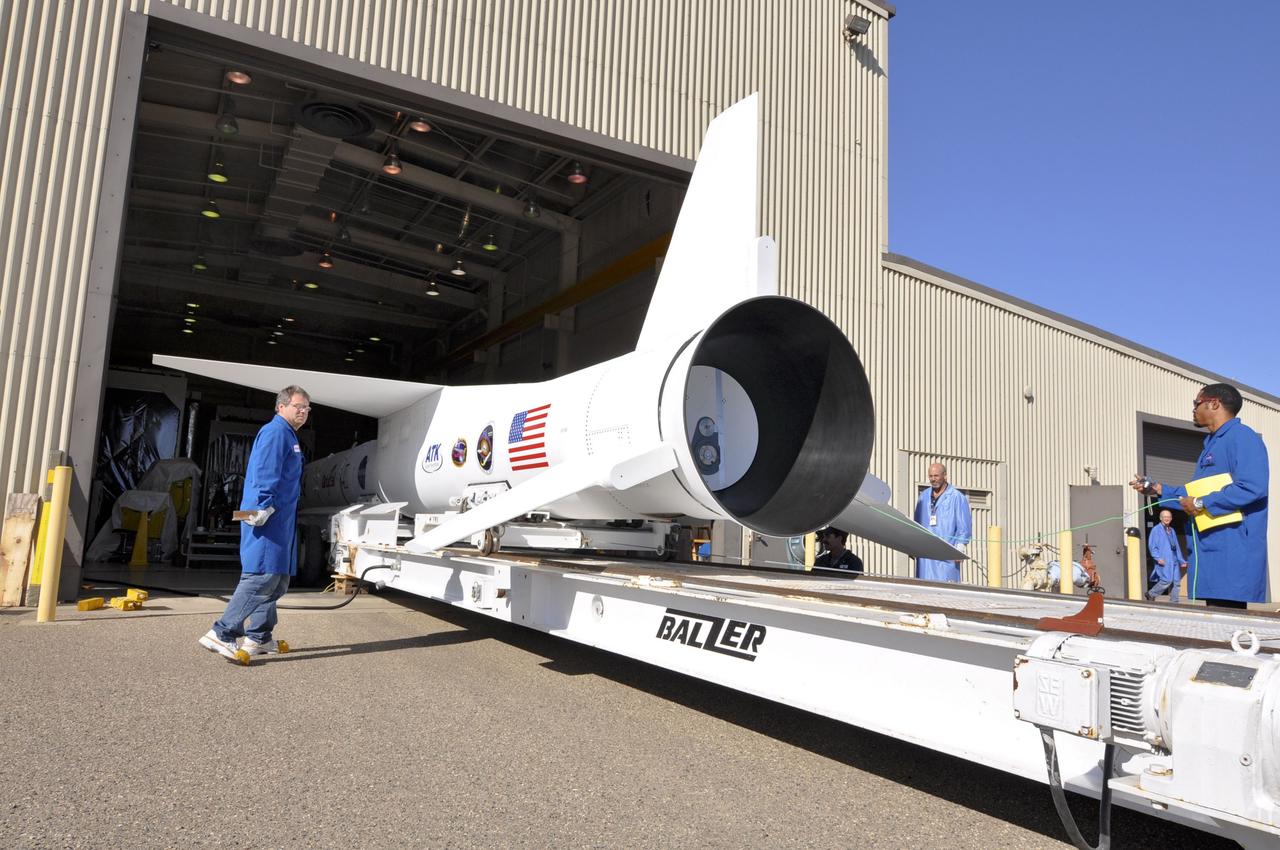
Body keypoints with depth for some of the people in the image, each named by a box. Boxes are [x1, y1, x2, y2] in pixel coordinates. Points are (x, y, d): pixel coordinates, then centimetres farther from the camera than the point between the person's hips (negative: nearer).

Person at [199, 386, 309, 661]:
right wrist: (265, 506, -29)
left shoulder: (288, 435, 24)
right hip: (267, 518, -11)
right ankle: (222, 634, -14)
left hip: (279, 520, 11)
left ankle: (259, 637, 20)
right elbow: (266, 473, -21)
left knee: (278, 579, 13)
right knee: (263, 576, -15)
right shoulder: (276, 432, -9)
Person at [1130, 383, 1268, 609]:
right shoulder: (1211, 444, 22)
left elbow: (1253, 487, -23)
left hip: (1233, 552, -9)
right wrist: (1157, 489, 24)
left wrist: (1201, 504, -17)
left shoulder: (1241, 436, -8)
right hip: (1210, 552, 9)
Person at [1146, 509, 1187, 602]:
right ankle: (1151, 594, 1)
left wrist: (1182, 561, 21)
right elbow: (1152, 546, -7)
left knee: (1176, 582, 3)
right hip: (1164, 561, -7)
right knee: (1167, 580, -16)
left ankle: (1174, 602, 10)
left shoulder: (1172, 530, 20)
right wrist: (1158, 558, -18)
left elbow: (1177, 547, 24)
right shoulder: (1156, 530, -2)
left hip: (1174, 561, 7)